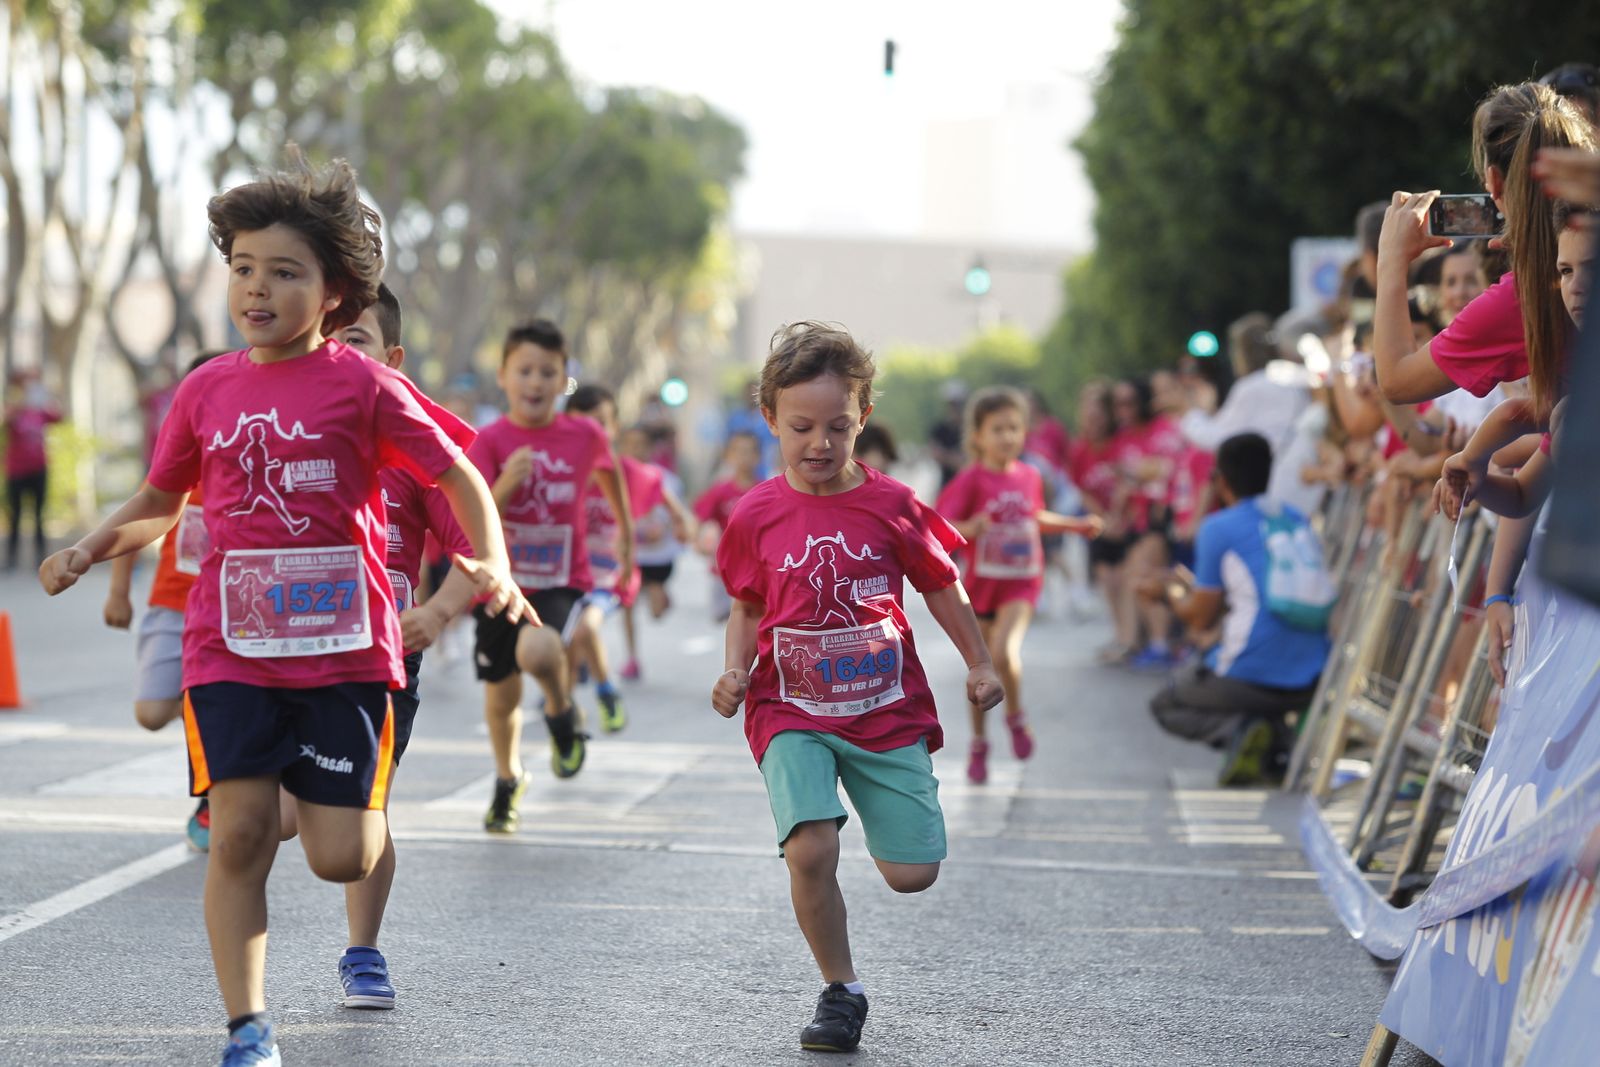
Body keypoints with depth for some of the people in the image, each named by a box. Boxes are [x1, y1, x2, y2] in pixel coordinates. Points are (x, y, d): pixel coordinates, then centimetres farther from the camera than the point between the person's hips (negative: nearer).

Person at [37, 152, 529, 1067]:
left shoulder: (363, 385, -4)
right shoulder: (207, 390, 6)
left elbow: (458, 475, 2)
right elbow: (159, 505, 18)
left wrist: (492, 563, -15)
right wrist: (89, 550, 1)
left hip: (343, 648, -2)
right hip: (231, 648, 2)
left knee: (343, 859, -2)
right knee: (238, 837, -7)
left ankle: (324, 793, 35)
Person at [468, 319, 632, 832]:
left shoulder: (585, 435, -5)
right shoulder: (490, 441, -9)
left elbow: (608, 472, 18)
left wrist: (627, 533, 30)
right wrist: (505, 485, -33)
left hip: (561, 581, -1)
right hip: (500, 580, 1)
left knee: (537, 651, -32)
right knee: (501, 698, 12)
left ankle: (562, 711, 2)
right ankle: (508, 779, 42)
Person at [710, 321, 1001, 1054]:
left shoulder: (892, 506, -4)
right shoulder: (758, 515, -3)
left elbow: (941, 586, 10)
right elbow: (747, 607, 9)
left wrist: (978, 664, 13)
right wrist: (735, 670, -7)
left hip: (887, 710, 1)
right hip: (792, 712, -1)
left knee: (911, 874, -1)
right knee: (810, 849, -22)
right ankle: (840, 990, -2)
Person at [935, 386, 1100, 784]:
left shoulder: (1029, 476, 3)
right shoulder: (971, 479, -11)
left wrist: (1076, 525, 24)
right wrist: (970, 528, -36)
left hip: (1021, 583, 1)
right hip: (980, 582, -1)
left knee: (1004, 653, -23)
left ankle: (1015, 716, 4)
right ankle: (978, 743, 27)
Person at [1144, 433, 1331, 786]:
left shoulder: (1219, 528, -6)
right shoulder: (1297, 519, 13)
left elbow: (1201, 617, -2)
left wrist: (1170, 592, 19)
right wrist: (1192, 585, 34)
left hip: (1251, 675, -6)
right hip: (1311, 681, 6)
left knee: (1165, 706, 20)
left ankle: (1237, 728, -11)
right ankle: (1279, 738, 5)